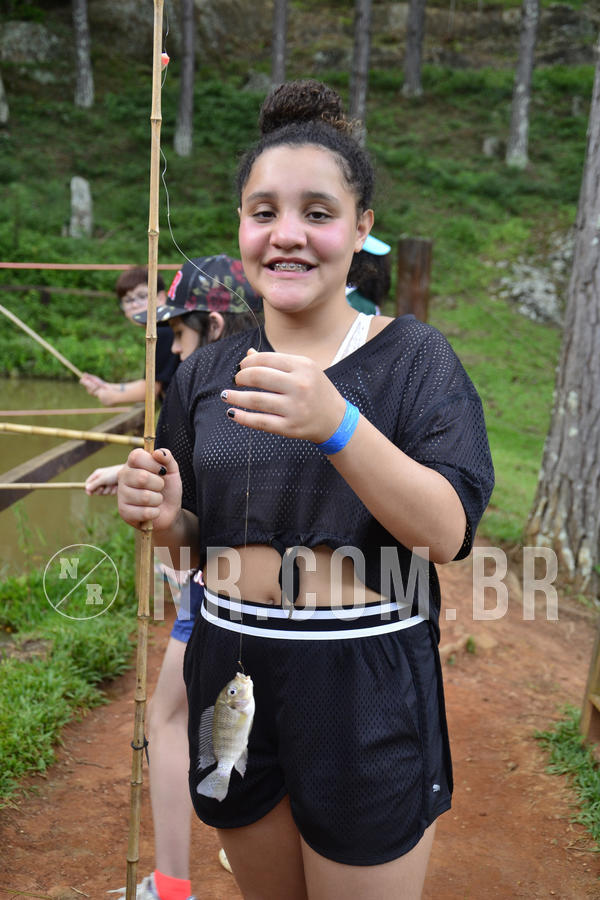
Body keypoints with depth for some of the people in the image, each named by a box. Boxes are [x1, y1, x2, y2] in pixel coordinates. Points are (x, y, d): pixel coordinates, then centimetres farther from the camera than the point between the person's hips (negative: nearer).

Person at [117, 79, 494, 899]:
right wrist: (168, 518, -12)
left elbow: (447, 533, -20)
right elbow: (195, 539, 12)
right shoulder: (205, 376, 3)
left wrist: (335, 424, -34)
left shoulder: (416, 359, -8)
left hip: (366, 692, -3)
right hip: (232, 677, 4)